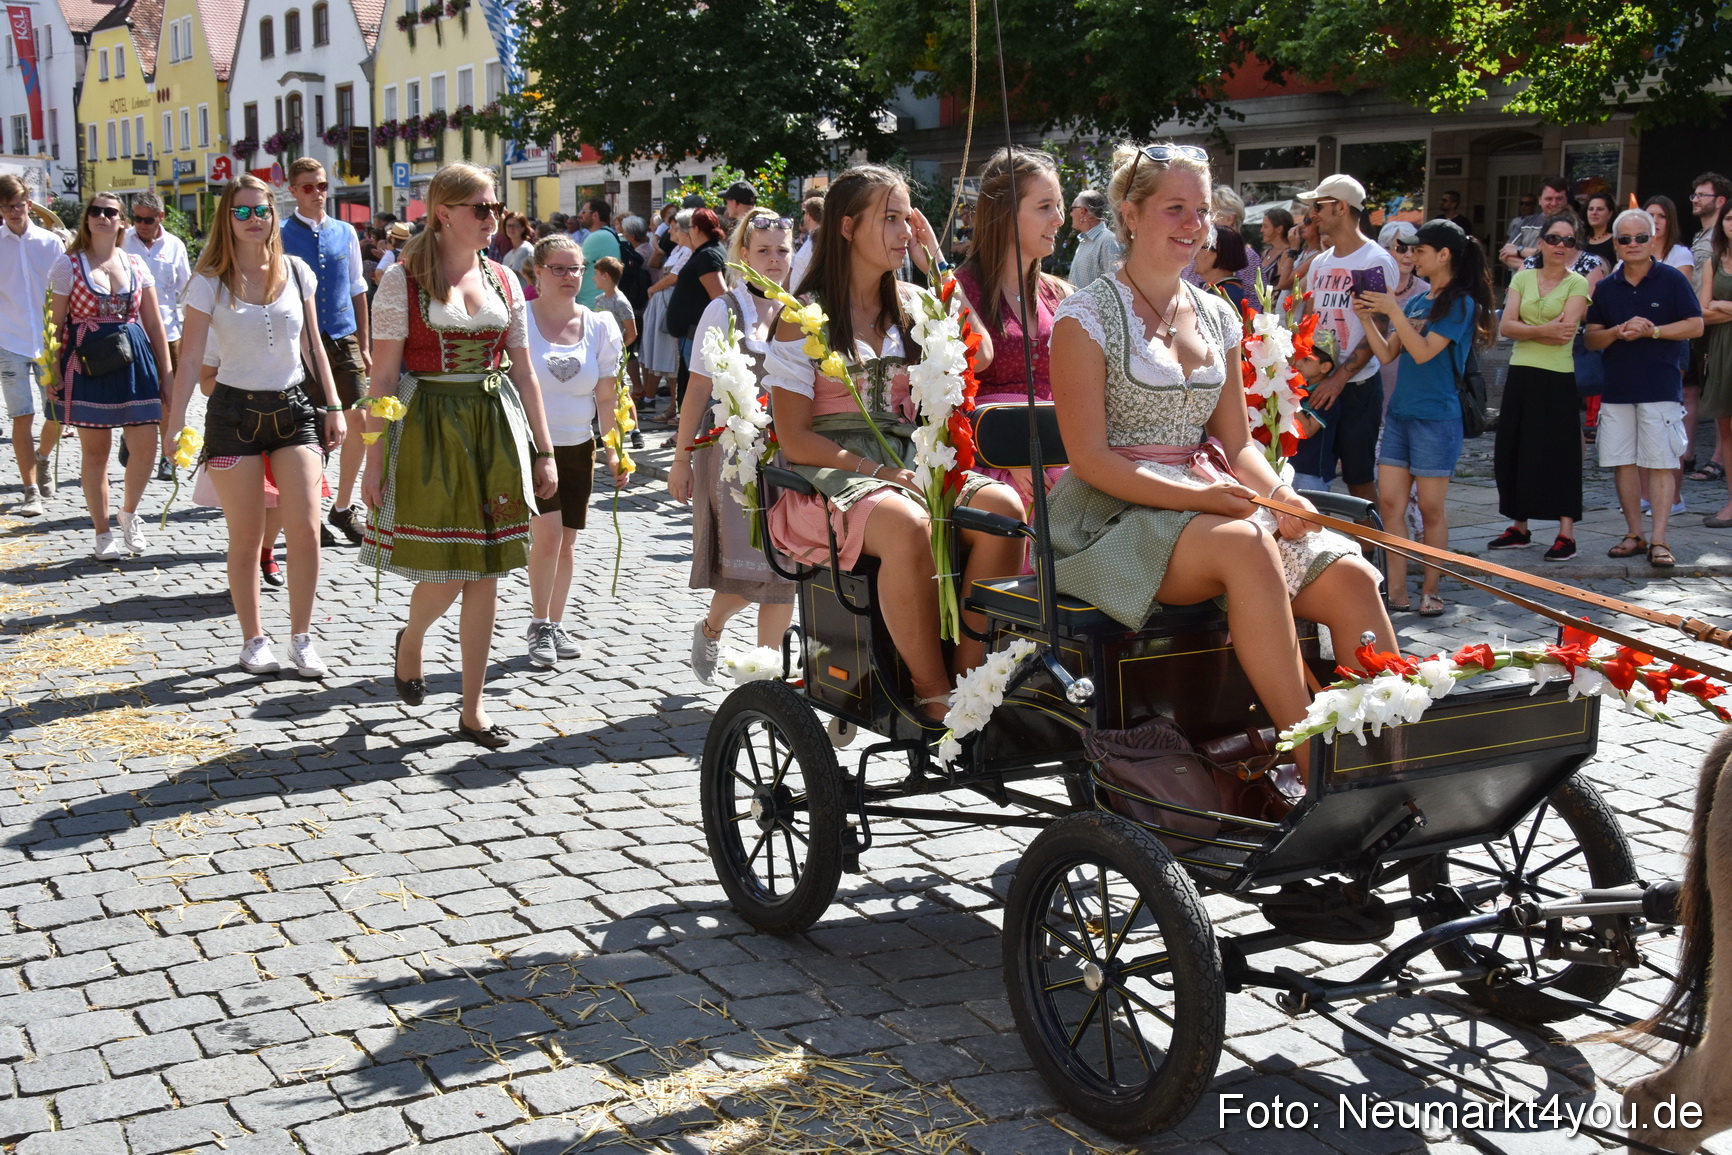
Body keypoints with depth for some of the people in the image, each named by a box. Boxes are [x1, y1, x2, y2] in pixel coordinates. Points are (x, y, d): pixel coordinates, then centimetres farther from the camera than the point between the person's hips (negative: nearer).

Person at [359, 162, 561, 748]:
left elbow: (524, 372, 12)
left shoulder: (503, 280, 9)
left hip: (496, 433, 4)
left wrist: (543, 451, 8)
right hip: (429, 433, -4)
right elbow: (383, 377, -6)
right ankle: (409, 641, 31)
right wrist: (374, 460, -10)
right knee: (444, 572, -5)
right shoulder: (404, 280, -5)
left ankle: (473, 709, 14)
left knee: (485, 572, 5)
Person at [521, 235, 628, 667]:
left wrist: (614, 448, 4)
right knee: (547, 533, -15)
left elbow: (607, 396, 9)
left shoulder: (599, 326, 4)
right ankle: (539, 626, 0)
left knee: (566, 542, 8)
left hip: (577, 446, 4)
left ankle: (556, 625, 23)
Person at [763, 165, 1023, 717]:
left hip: (906, 463, 5)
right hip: (826, 474, -5)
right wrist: (878, 471, -16)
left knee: (1002, 507, -26)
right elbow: (795, 439, -6)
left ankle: (970, 676, -22)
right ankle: (933, 693, -28)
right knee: (907, 526, -39)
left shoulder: (909, 305, 17)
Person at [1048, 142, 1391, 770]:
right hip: (1115, 518, -6)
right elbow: (1089, 458, -9)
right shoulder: (1087, 315, -2)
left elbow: (1236, 443, 16)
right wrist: (1197, 496, -21)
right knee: (1244, 543, -36)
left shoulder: (1217, 316, 17)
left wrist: (1280, 494, -6)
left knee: (1349, 575, -18)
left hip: (1211, 501, 6)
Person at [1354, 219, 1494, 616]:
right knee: (1389, 503, 3)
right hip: (1399, 412, 7)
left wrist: (1393, 312, -16)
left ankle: (1430, 591, 10)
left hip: (1436, 417, -7)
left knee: (1431, 508, 1)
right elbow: (1386, 354, 11)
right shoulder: (1416, 302, 13)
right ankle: (1397, 592, 6)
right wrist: (1367, 318, -1)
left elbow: (1423, 352, -16)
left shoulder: (1460, 302, -7)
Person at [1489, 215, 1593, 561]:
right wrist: (1544, 330, -17)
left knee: (1558, 454, -4)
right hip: (1521, 375, 5)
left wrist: (1524, 330, -9)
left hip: (1558, 379, -5)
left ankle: (1566, 533, 0)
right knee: (1513, 451, 8)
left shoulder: (1577, 284, -2)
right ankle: (1519, 527, 19)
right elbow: (1506, 327, -4)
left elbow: (1565, 332, -16)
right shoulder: (1523, 278, 9)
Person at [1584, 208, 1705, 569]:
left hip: (1661, 387, -4)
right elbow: (1591, 338, 10)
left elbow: (1695, 326, -3)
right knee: (1624, 463, 6)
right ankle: (1634, 535, 16)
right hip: (1617, 387, 4)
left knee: (1660, 464, -4)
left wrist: (1652, 330, -15)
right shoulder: (1606, 287, 9)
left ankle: (1659, 541, -3)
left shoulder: (1672, 280, -1)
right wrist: (1617, 332, -10)